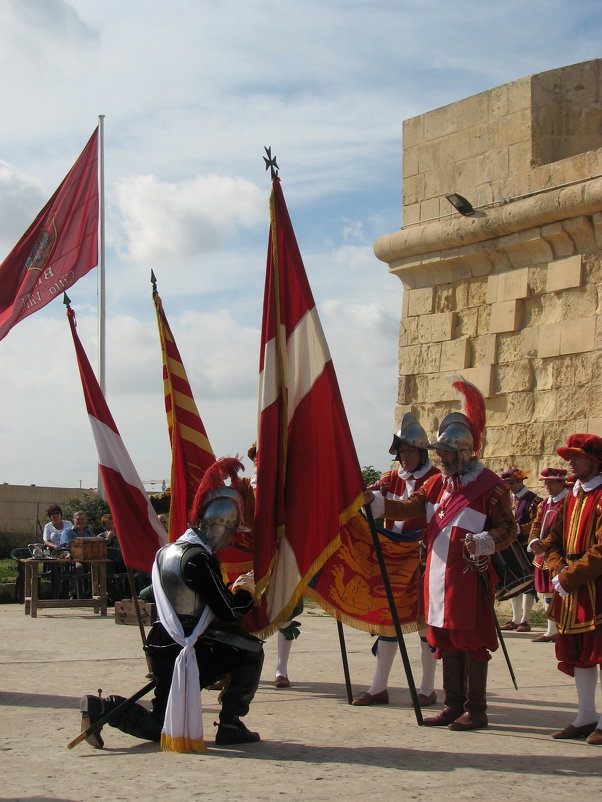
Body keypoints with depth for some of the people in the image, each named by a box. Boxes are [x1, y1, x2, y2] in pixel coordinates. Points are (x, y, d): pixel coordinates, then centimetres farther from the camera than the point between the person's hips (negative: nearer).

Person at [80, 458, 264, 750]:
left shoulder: (166, 552, 12)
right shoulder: (198, 559, -16)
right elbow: (229, 614, -15)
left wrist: (232, 590, 19)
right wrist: (246, 593, 5)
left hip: (161, 648, 9)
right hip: (187, 653, -9)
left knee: (162, 726, 17)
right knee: (251, 652, 8)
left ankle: (101, 707, -3)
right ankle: (230, 725, 5)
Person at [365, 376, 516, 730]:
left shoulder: (490, 486, -8)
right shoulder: (438, 483, 13)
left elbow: (508, 529, -8)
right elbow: (411, 508, 6)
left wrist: (485, 542, -26)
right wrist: (377, 503, -8)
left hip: (470, 577, -7)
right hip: (439, 573, 7)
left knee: (472, 641, -3)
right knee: (446, 640, 11)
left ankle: (476, 710, 5)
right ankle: (454, 705, 19)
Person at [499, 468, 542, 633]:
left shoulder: (534, 500, -8)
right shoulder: (510, 500, 16)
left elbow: (536, 526, -15)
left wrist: (517, 528, -25)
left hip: (527, 549, -7)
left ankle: (525, 621, -2)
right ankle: (515, 619, 15)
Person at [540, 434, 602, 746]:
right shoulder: (571, 497, 15)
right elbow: (552, 539, 16)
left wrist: (570, 577, -17)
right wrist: (558, 570, -2)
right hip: (570, 589, 8)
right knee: (576, 653, 11)